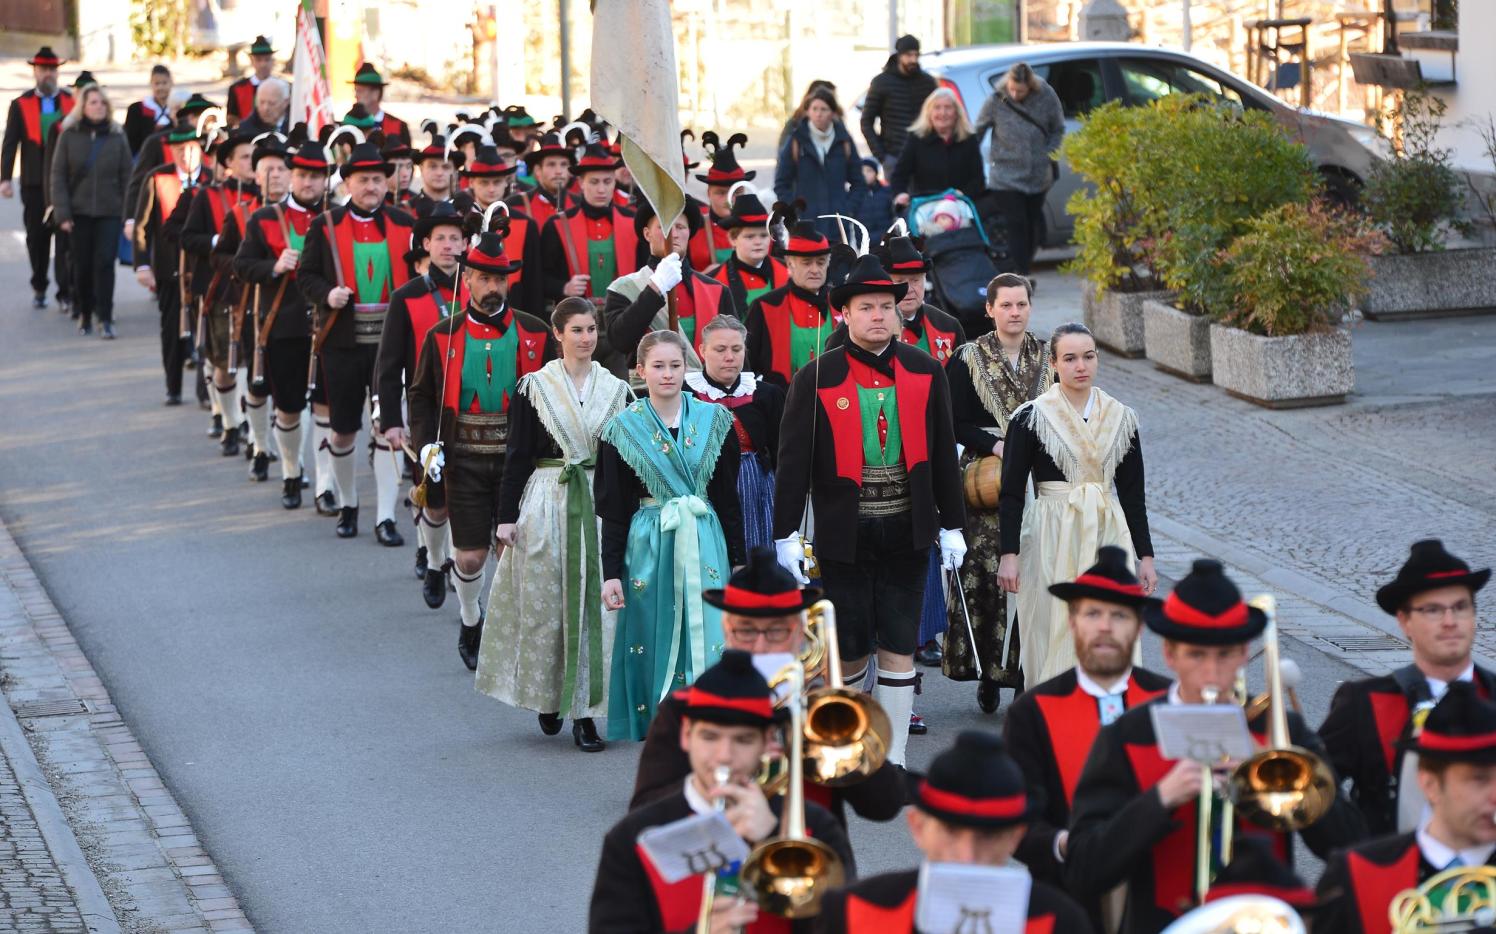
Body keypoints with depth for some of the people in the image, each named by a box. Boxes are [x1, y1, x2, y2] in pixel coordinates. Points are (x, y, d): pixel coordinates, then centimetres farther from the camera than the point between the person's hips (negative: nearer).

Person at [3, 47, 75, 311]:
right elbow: (10, 144, 1)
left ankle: (66, 292, -4)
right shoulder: (20, 105, 5)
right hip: (34, 184, 1)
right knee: (37, 238, 8)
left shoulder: (73, 103, 4)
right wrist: (6, 178, -7)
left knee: (66, 237, -6)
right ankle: (39, 289, 23)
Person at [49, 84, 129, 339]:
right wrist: (62, 213, -7)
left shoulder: (117, 137, 4)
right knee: (82, 264, 4)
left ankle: (105, 318, -6)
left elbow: (126, 177, 5)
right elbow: (58, 176, 0)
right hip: (80, 211, 0)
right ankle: (84, 313, 19)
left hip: (109, 212, 0)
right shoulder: (69, 136, 1)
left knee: (105, 262, -9)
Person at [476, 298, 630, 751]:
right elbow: (517, 455, 0)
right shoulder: (534, 388, 1)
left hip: (602, 507, 2)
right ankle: (548, 699, 18)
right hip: (546, 505, -2)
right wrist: (507, 516, -5)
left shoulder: (616, 391, 8)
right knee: (545, 604, 1)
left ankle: (584, 710, 1)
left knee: (594, 604, -2)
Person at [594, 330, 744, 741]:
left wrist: (739, 560, 6)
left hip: (705, 543, 1)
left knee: (707, 639, -5)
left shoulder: (713, 420, 5)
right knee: (655, 643, 0)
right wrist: (611, 572, -3)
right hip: (648, 548, -1)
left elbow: (728, 498, 8)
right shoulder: (624, 428, 2)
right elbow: (613, 509, 2)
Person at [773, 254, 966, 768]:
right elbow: (793, 462, -3)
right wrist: (786, 536, -6)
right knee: (850, 649, 5)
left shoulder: (926, 373, 5)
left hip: (906, 534, 2)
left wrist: (951, 526, 8)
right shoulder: (815, 380, -3)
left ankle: (892, 759, 8)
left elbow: (943, 455, 9)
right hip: (844, 536, -2)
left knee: (899, 648, 2)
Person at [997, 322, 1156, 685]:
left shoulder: (1120, 418, 8)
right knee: (1054, 636, -4)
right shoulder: (1030, 418, -2)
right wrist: (1008, 553, -10)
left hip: (1108, 533, 3)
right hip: (1051, 536, -3)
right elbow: (1011, 493, -2)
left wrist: (1145, 555, 8)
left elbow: (1132, 494, 12)